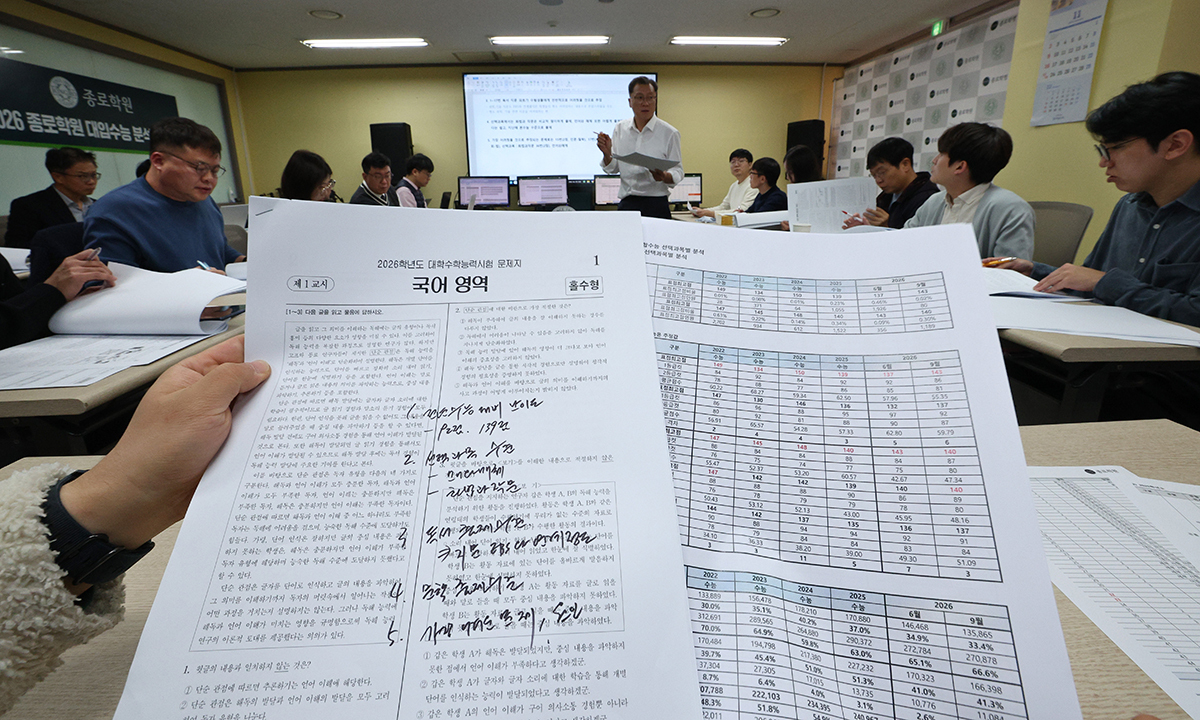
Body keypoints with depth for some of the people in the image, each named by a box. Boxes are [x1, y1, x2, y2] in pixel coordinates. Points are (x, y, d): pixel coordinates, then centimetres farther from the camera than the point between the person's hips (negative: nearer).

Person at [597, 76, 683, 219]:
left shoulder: (669, 133, 0)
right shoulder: (620, 129, 11)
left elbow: (678, 172, 0)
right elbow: (612, 168, 14)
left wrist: (664, 176, -22)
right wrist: (607, 153, -7)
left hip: (656, 205, -2)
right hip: (626, 204, 3)